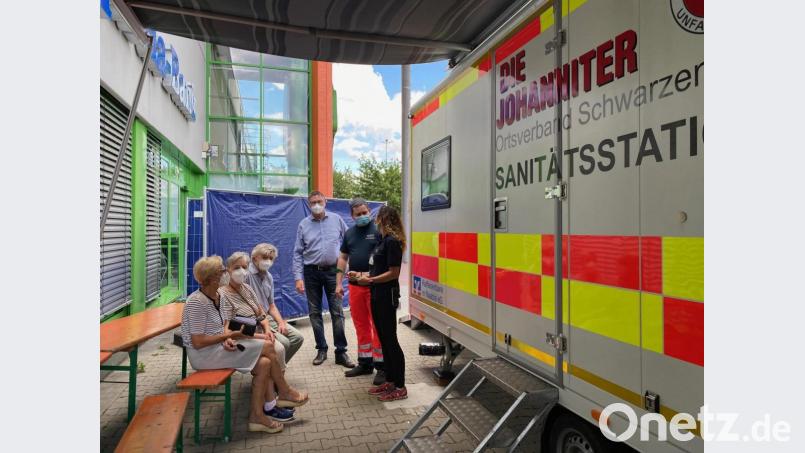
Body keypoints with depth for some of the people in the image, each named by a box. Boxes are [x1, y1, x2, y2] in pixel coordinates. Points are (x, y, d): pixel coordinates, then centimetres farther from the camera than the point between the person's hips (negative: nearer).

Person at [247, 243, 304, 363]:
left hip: (268, 317, 9)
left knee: (297, 337, 0)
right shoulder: (247, 274, -15)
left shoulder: (269, 277, 13)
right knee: (283, 342, -23)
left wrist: (281, 322, 0)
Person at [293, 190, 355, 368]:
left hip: (332, 271, -1)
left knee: (337, 312, -2)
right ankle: (321, 349, 21)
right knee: (314, 312, 8)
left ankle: (341, 352, 5)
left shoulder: (337, 220, 2)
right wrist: (298, 277, -5)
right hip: (311, 273, 1)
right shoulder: (304, 225, 3)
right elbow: (298, 253, 3)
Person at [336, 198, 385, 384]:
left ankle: (381, 366, 7)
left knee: (378, 326, -2)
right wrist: (338, 283, 11)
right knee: (361, 325, 14)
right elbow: (343, 258, 17)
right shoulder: (349, 233, 14)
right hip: (355, 286, 6)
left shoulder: (378, 230, -5)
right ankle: (365, 363, 26)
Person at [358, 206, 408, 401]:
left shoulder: (392, 241, -15)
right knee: (383, 339, 15)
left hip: (387, 296, -10)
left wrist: (370, 280, -15)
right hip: (377, 295, 10)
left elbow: (393, 273, -19)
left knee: (390, 340, -3)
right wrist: (363, 275, 8)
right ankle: (390, 381, 26)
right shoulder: (383, 240, 13)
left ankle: (400, 387, 7)